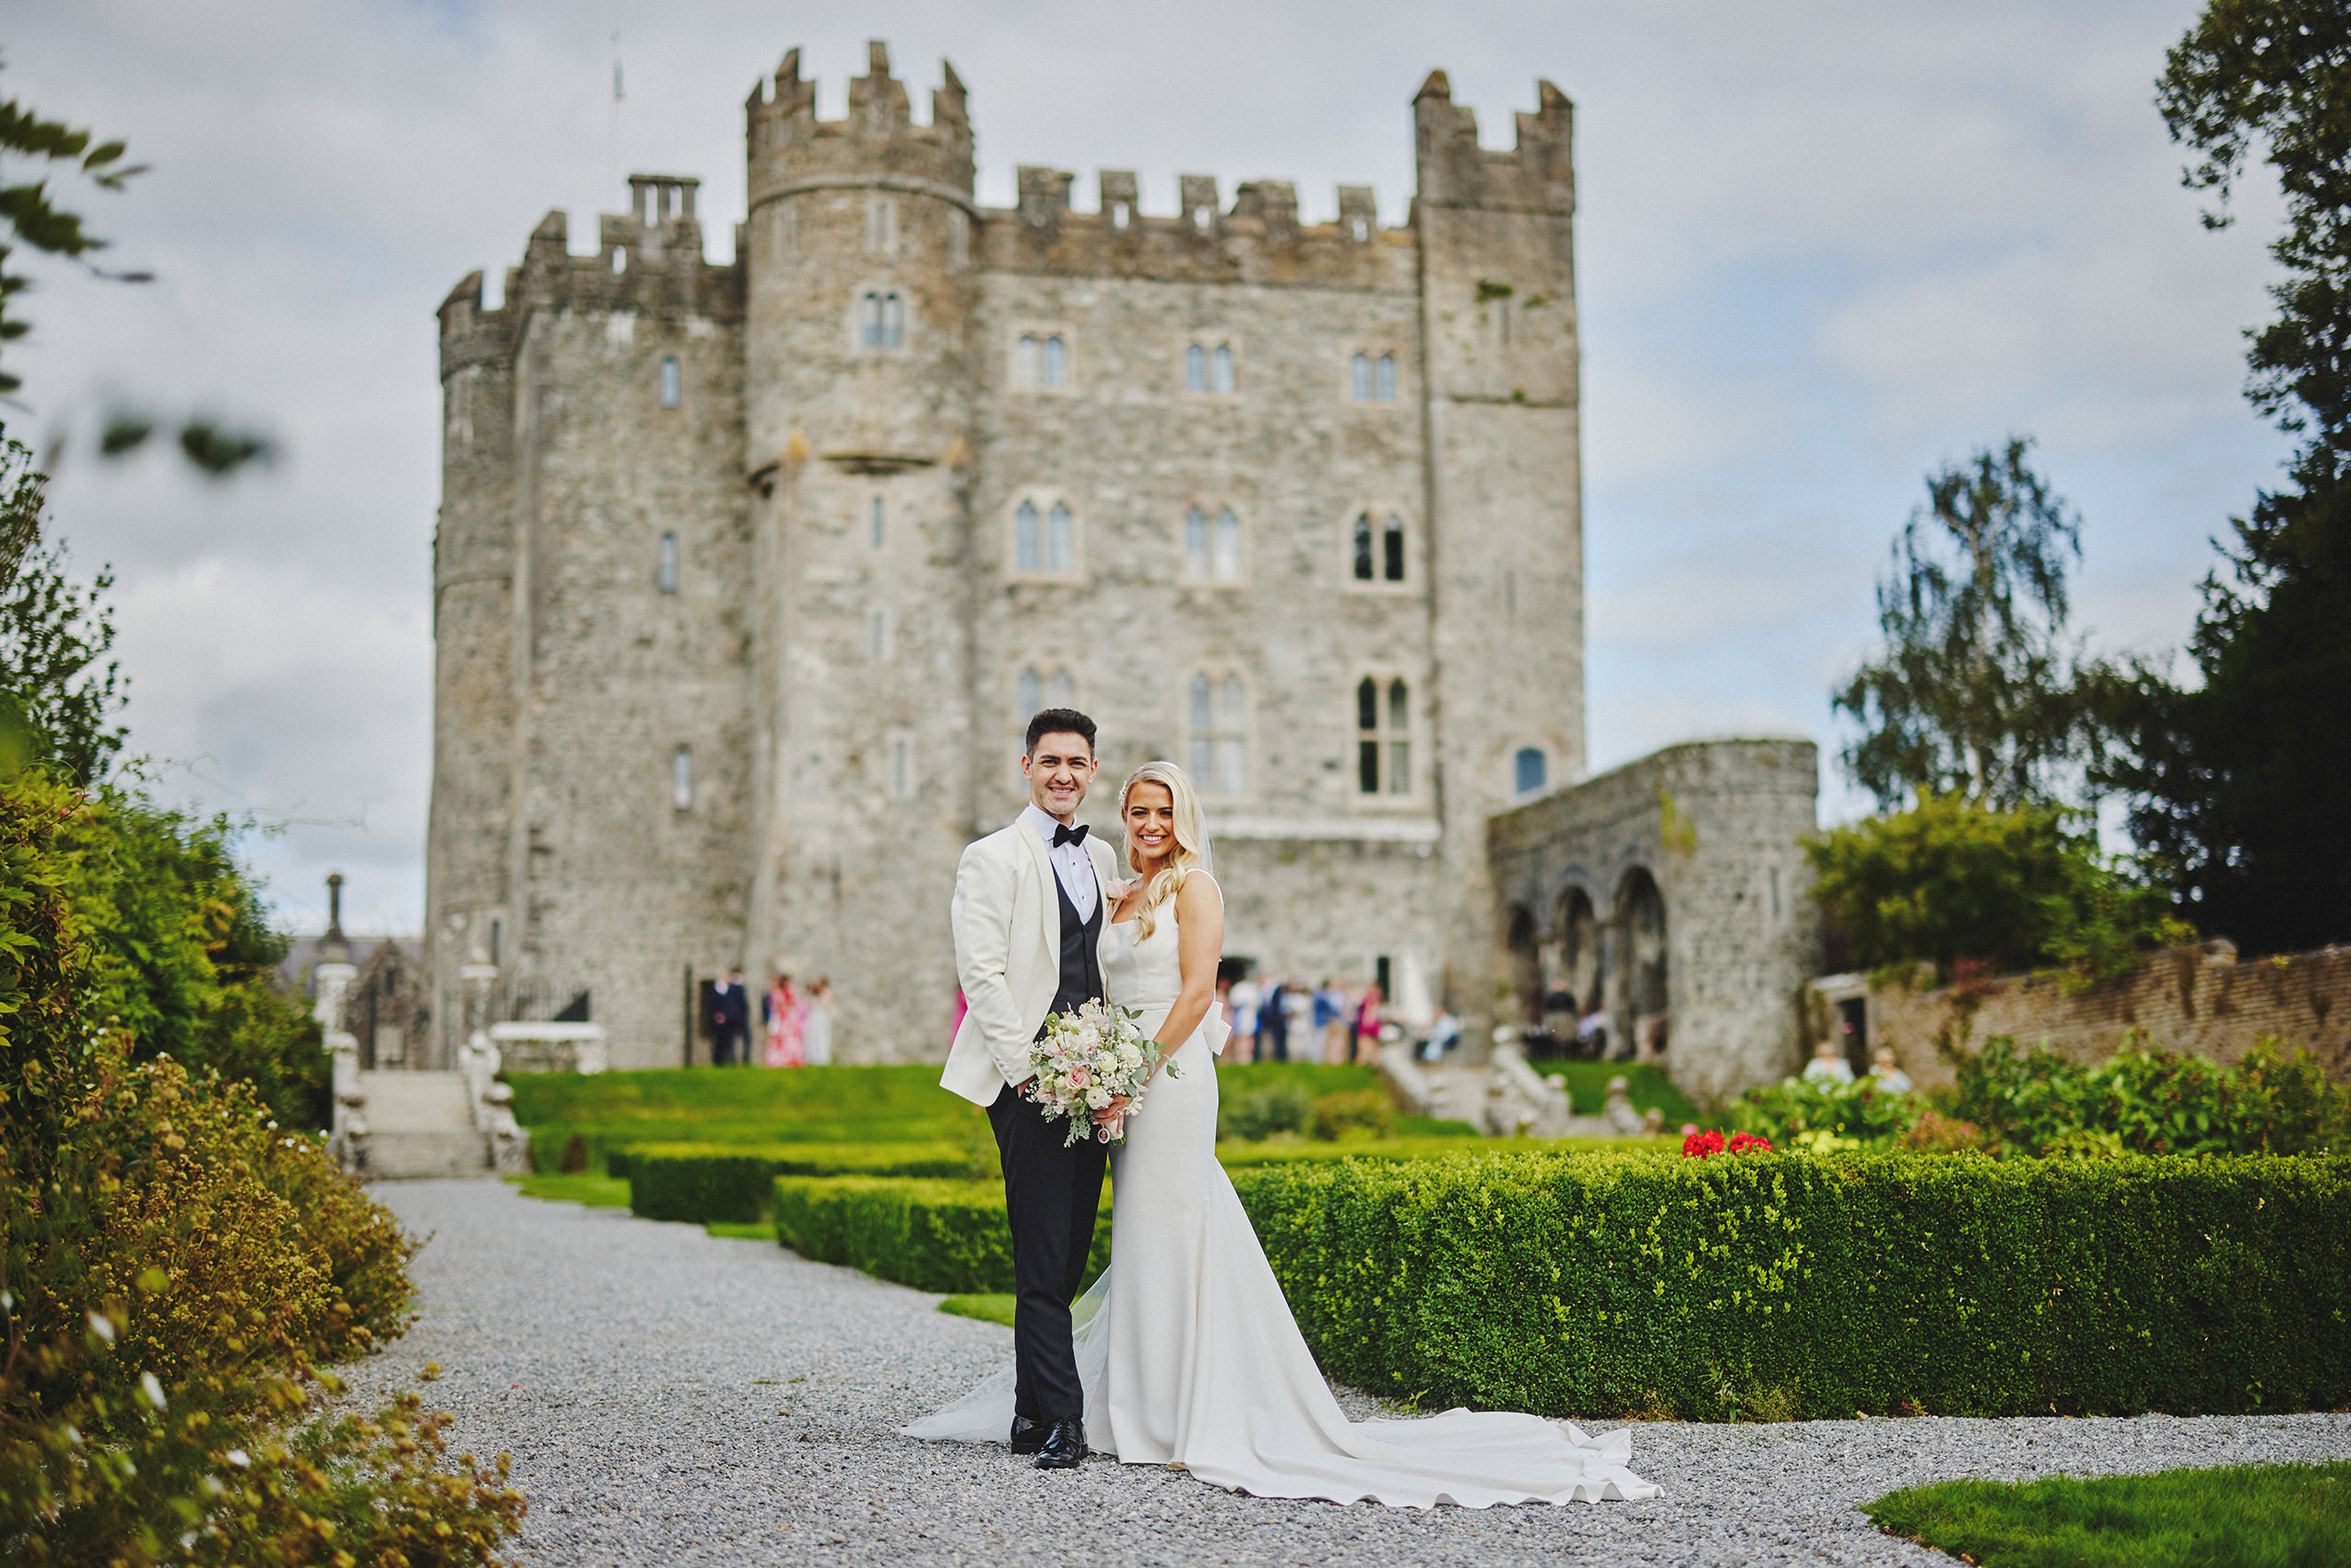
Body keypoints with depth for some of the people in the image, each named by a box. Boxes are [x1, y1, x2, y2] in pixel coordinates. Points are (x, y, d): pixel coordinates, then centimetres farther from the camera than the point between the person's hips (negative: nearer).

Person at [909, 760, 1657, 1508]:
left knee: (1167, 1235, -7)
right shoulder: (1123, 896, 18)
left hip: (1171, 1076, -8)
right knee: (1140, 1239, 8)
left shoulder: (1194, 886, -4)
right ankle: (1152, 1411, 13)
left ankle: (1183, 1421, -2)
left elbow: (1197, 992, -13)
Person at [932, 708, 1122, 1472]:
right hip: (1029, 1082, -6)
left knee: (1070, 1256, 8)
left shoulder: (1101, 859, 17)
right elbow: (981, 973, -10)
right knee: (1042, 1259, -8)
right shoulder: (993, 859, -3)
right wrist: (1028, 1069, -15)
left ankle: (1033, 1415, 17)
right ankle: (1061, 1421, -5)